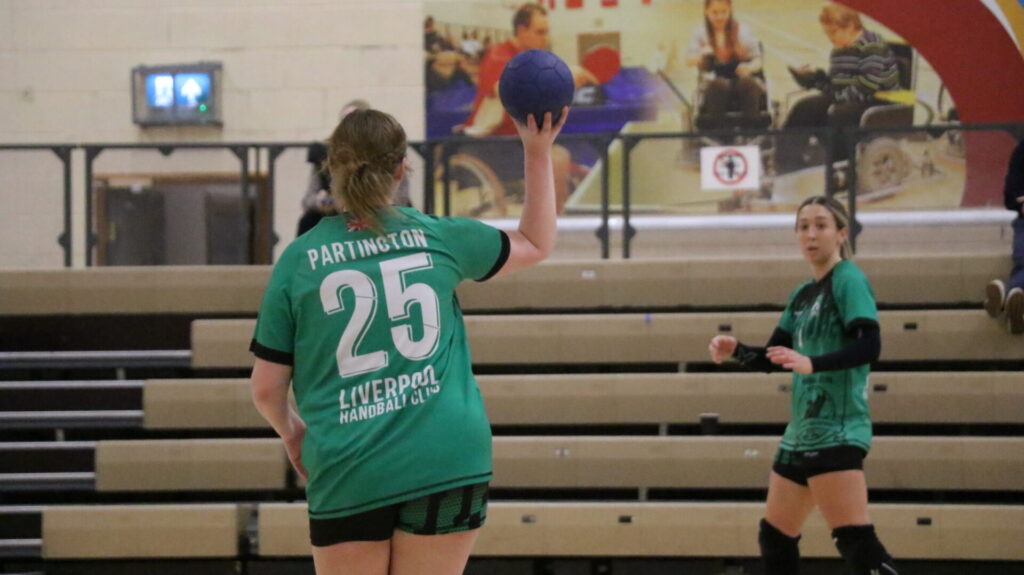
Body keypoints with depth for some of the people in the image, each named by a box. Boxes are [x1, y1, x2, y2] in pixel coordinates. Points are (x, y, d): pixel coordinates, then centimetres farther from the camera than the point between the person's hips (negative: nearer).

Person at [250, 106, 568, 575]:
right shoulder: (438, 237, 4)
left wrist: (290, 430, 24)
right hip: (445, 465, 1)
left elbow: (266, 388, 4)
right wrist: (538, 154, 28)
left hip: (347, 475, -1)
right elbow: (537, 244, 22)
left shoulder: (298, 261, 1)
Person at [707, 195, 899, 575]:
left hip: (835, 430, -9)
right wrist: (735, 350, 1)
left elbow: (869, 346, -21)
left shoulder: (848, 280, -8)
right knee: (774, 537, 15)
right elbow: (772, 358, 20)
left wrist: (812, 363, -34)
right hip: (802, 431, 9)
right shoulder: (802, 295, 17)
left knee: (855, 540, -17)